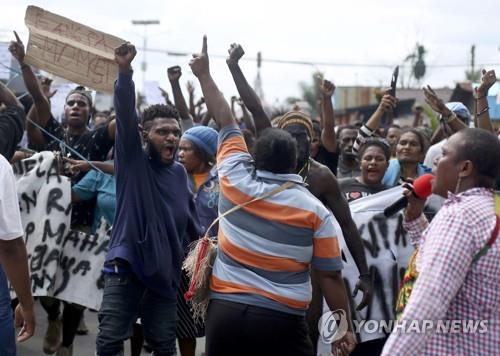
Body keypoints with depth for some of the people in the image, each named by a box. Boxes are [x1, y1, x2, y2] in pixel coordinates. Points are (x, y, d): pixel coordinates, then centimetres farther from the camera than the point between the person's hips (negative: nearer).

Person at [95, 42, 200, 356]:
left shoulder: (179, 173, 10)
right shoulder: (132, 159, -3)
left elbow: (191, 219, 19)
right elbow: (126, 115, -18)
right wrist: (125, 71, -32)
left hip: (165, 273, 4)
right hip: (126, 267, -4)